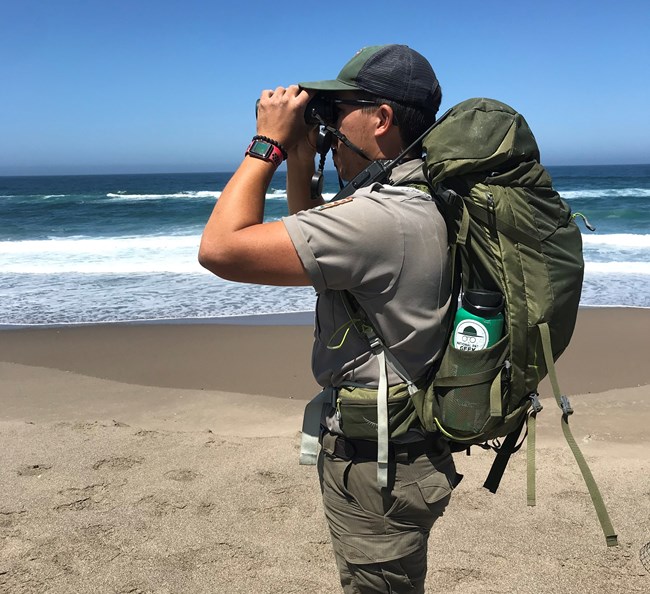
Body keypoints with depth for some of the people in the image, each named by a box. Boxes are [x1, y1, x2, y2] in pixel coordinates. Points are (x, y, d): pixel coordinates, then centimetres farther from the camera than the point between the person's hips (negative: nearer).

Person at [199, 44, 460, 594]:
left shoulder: (379, 218, -29)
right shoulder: (417, 200, 5)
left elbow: (220, 249, -29)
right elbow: (313, 245, 17)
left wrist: (269, 142, -18)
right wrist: (300, 158, 4)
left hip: (376, 469, -10)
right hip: (402, 450, 10)